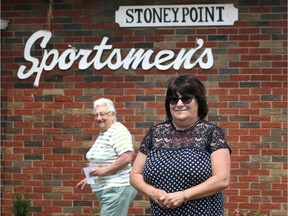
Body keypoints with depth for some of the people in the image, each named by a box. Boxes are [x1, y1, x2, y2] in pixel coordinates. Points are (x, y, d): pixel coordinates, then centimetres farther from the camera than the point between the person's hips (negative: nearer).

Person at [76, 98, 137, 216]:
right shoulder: (103, 133, 17)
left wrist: (104, 170, -23)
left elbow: (126, 158, -25)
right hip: (106, 189, 10)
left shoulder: (118, 131, -15)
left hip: (117, 188, -10)